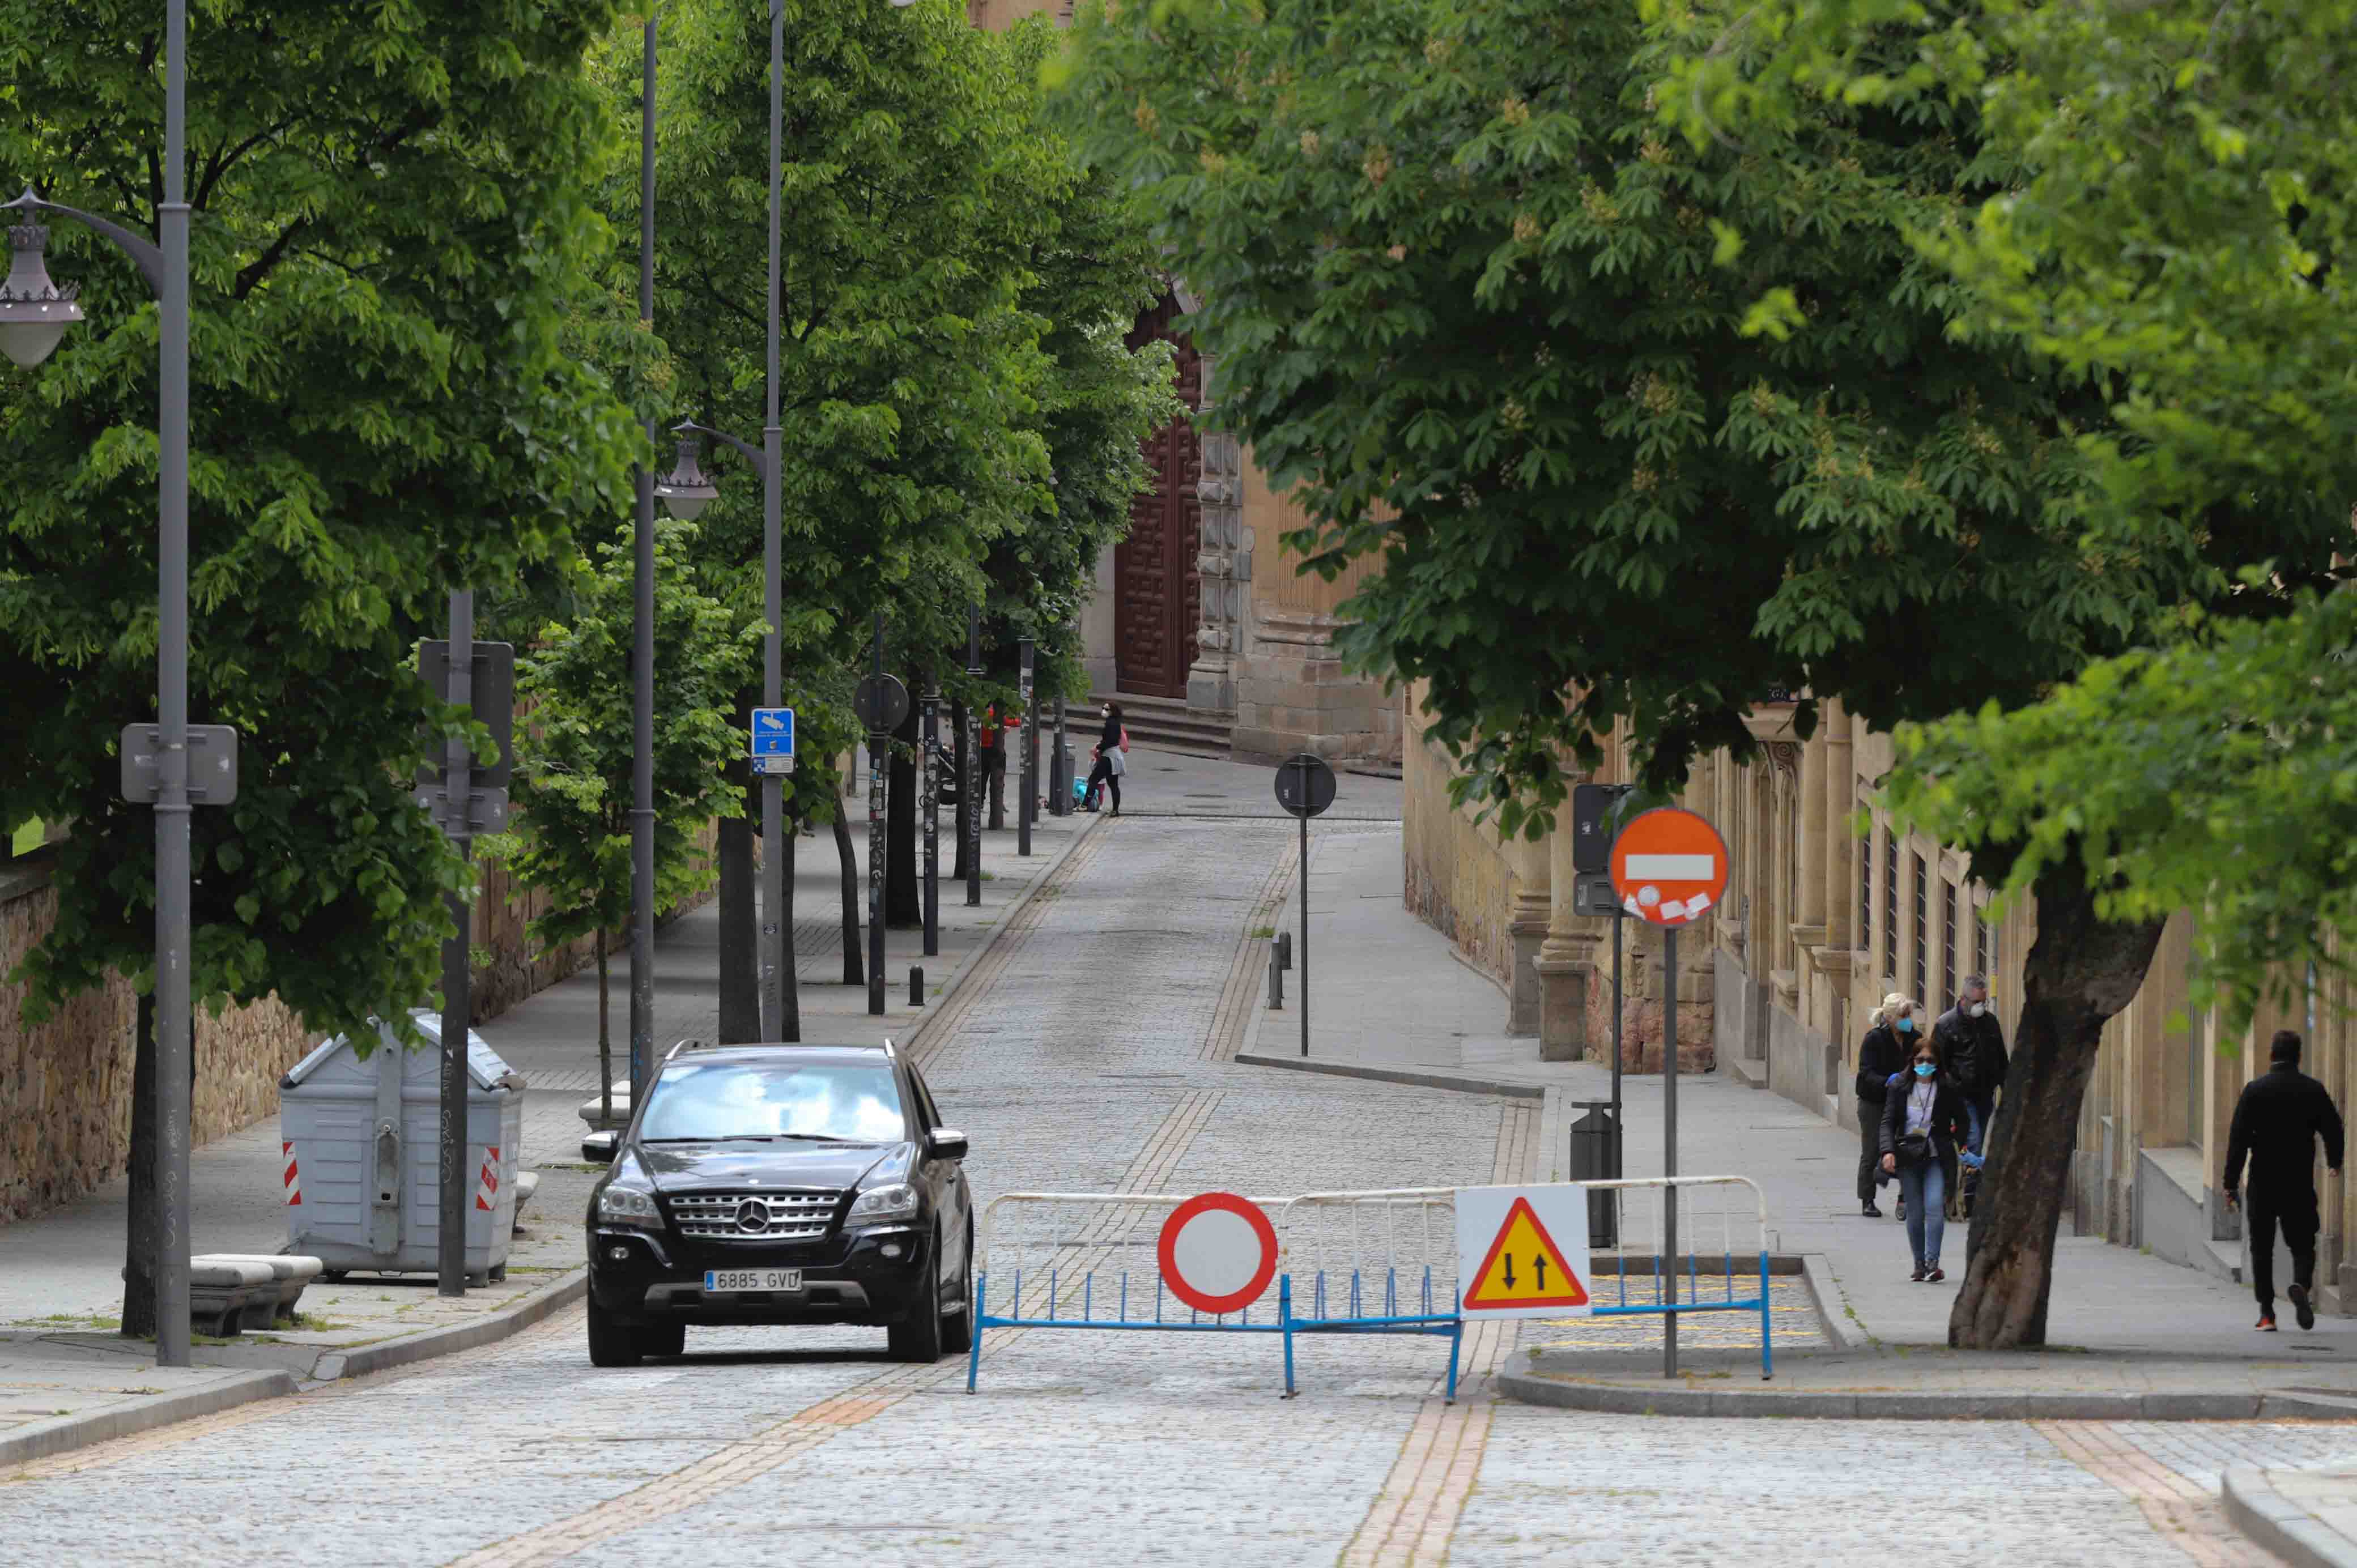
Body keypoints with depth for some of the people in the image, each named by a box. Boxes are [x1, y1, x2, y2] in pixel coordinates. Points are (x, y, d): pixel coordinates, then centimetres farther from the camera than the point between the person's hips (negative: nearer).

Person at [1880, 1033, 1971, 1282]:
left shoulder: (1948, 1088, 0)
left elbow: (1961, 1121, 10)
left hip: (1937, 1158, -2)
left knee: (1935, 1206, -18)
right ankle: (1919, 1264, 15)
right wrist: (1888, 1150, -16)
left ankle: (1932, 1262, -20)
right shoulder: (1900, 1087, 2)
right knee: (1915, 1213, 3)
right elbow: (1888, 1121, -1)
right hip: (1908, 1156, 2)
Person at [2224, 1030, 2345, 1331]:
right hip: (2300, 1183, 1)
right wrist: (2334, 1162, 27)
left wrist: (2231, 1183, -4)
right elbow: (2333, 1131, 5)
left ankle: (2266, 1314, 7)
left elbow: (2238, 1139, -8)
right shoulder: (2314, 1091, -1)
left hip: (2263, 1183, -1)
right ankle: (2301, 1284, -23)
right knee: (2302, 1244, 8)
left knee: (2262, 1249, 10)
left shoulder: (2255, 1090, -5)